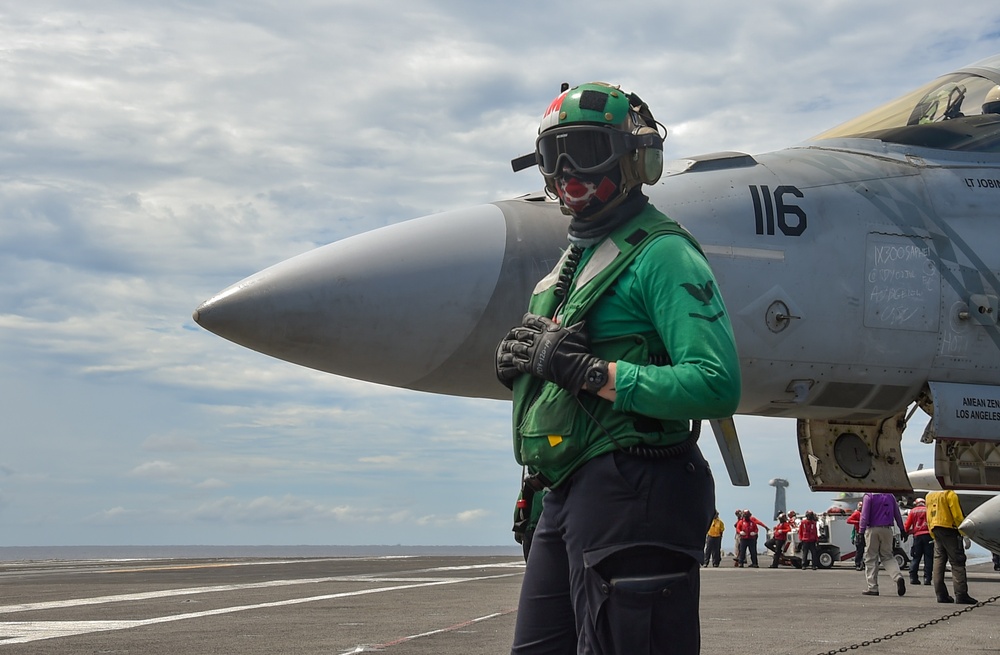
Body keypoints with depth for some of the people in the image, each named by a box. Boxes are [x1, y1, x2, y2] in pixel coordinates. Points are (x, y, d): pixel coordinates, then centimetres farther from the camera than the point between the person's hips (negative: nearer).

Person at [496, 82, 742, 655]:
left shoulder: (661, 253, -10)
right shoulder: (576, 257, 20)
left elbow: (717, 386, -22)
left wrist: (587, 370, -21)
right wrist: (522, 356, 2)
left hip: (630, 495, -10)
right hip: (568, 495, 10)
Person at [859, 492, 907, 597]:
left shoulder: (868, 497, -6)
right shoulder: (890, 496, 9)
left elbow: (864, 515, -11)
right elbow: (897, 514, 14)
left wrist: (861, 531, -10)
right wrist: (902, 529, 22)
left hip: (872, 530, -4)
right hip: (887, 529, 4)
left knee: (871, 558, 4)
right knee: (888, 557, 14)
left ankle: (873, 587, 3)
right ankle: (898, 577, -12)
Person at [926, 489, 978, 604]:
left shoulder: (930, 496, 17)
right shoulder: (950, 494, -7)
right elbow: (957, 516, -13)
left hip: (935, 530, 8)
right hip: (949, 530, -8)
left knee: (939, 561, 7)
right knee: (957, 562, -7)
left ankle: (941, 595, 3)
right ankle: (961, 595, -13)